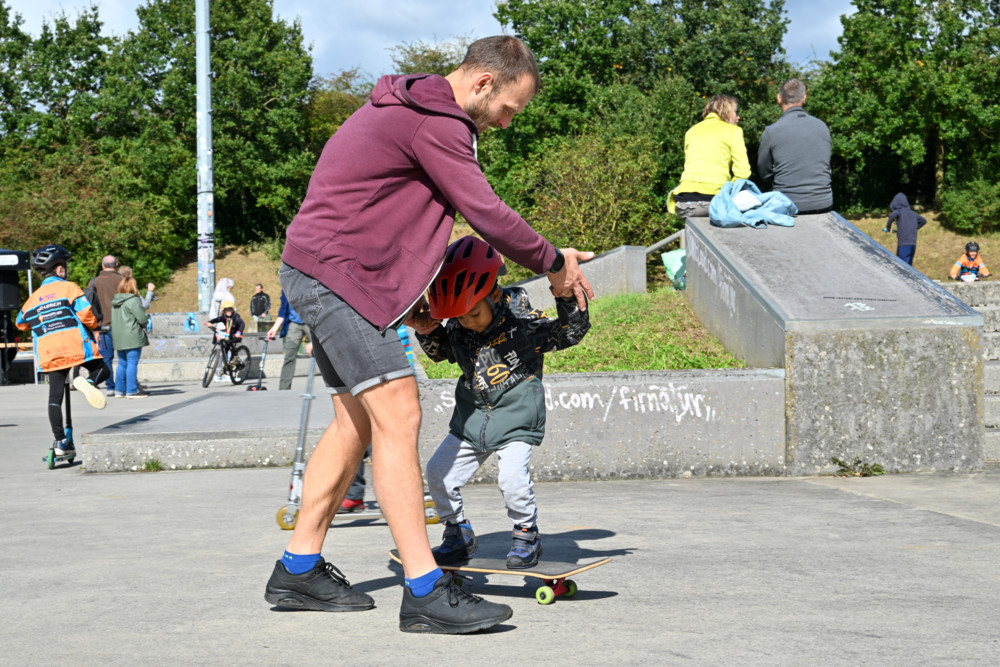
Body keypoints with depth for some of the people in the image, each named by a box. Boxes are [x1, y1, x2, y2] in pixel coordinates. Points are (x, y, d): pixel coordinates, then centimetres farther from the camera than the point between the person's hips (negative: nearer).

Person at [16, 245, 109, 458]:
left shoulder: (33, 297, 17)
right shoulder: (68, 287, 3)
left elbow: (20, 323, 30)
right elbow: (86, 313, -6)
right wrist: (95, 325, 15)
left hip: (49, 352, 4)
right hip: (76, 345, -4)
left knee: (55, 397, 8)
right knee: (102, 370, 15)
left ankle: (60, 442, 4)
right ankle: (89, 382, -21)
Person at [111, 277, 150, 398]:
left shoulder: (115, 302, 13)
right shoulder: (133, 300, -12)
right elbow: (142, 318, -13)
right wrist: (147, 317, 8)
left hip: (118, 338, 8)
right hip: (132, 337, -8)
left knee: (122, 363, 14)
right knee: (132, 363, -5)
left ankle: (119, 390, 16)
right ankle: (132, 390, -6)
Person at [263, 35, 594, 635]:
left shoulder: (414, 109, 18)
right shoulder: (434, 123, -16)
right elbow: (487, 213, -17)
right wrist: (554, 264, -3)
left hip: (319, 271, 11)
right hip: (334, 271, -11)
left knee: (357, 422, 13)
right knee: (397, 413, -15)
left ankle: (299, 569, 20)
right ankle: (425, 592, -16)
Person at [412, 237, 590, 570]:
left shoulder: (522, 321, -17)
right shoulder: (457, 328, -2)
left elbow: (572, 330, -16)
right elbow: (440, 352, 18)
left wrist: (566, 293, -31)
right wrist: (426, 332, -2)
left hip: (516, 417, -6)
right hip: (471, 417, 6)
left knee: (512, 477, -24)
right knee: (438, 472, -1)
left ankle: (527, 534, 3)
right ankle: (459, 536, 19)